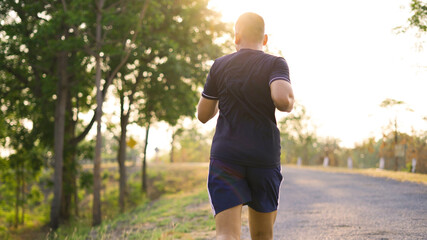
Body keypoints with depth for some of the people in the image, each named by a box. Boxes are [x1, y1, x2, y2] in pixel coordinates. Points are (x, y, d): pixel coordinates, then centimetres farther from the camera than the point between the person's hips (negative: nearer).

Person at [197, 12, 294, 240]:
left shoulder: (220, 65, 6)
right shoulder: (275, 64, 0)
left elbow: (203, 115, 10)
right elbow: (282, 99, -20)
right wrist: (289, 103, 3)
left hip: (225, 155, 0)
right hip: (265, 158, 0)